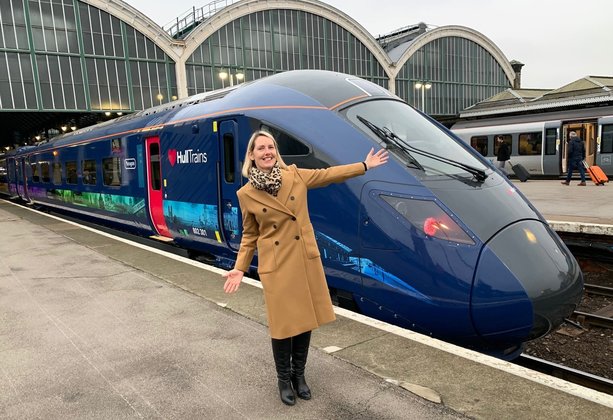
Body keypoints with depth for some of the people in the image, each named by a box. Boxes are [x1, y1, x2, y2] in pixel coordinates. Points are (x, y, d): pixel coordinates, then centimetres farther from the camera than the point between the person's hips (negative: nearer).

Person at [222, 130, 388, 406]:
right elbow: (249, 236, 4)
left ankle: (298, 375, 32)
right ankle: (284, 379, 28)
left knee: (305, 318, 11)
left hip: (307, 259, 3)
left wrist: (365, 165, 14)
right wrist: (239, 269, -5)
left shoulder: (295, 175, 0)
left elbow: (327, 175, 11)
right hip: (276, 265, -3)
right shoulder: (246, 194, -4)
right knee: (283, 324, 4)